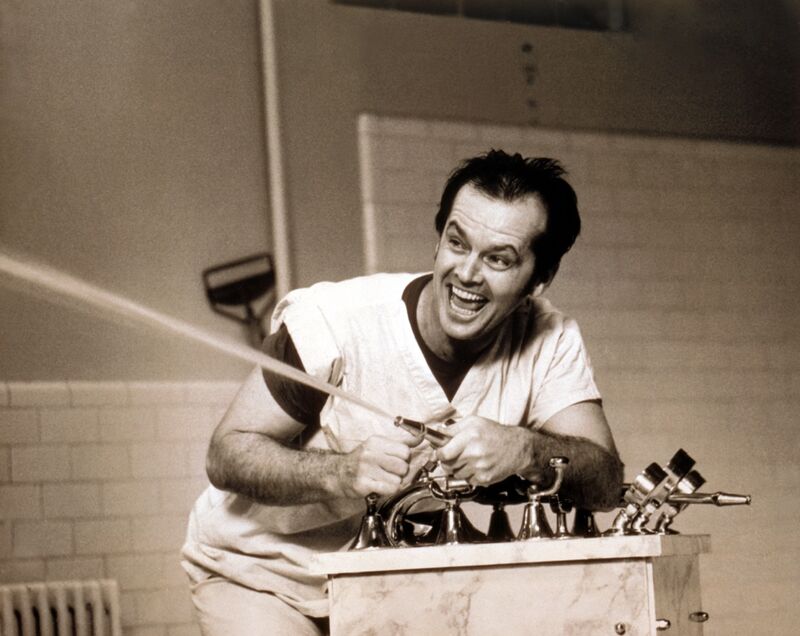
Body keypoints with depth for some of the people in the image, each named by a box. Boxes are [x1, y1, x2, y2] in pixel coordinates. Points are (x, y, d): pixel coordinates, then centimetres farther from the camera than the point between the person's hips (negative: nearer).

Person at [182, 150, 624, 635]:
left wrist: (526, 449, -39)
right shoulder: (334, 320, -24)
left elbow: (606, 482, -18)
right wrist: (342, 472, -39)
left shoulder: (550, 344, -12)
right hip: (264, 573, -4)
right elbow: (228, 453, -21)